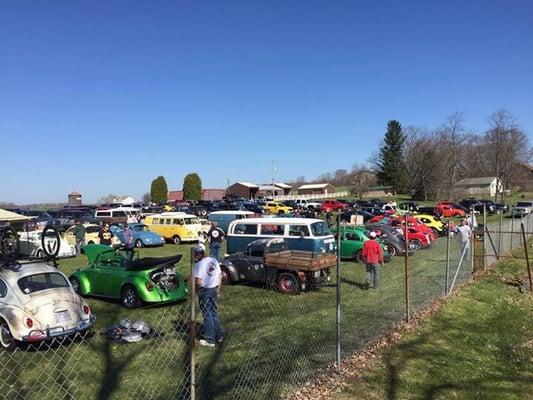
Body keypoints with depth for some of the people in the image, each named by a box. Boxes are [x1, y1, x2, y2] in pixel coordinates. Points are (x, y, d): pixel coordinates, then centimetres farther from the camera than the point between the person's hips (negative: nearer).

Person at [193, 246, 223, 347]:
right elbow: (220, 276, 11)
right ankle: (219, 336, 27)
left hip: (205, 290, -7)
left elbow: (198, 282, -24)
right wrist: (218, 290, 17)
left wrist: (196, 290, -5)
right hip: (214, 289, 7)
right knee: (214, 312, 18)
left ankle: (210, 340, 13)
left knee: (207, 315, 3)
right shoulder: (214, 261, 6)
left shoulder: (199, 264, -18)